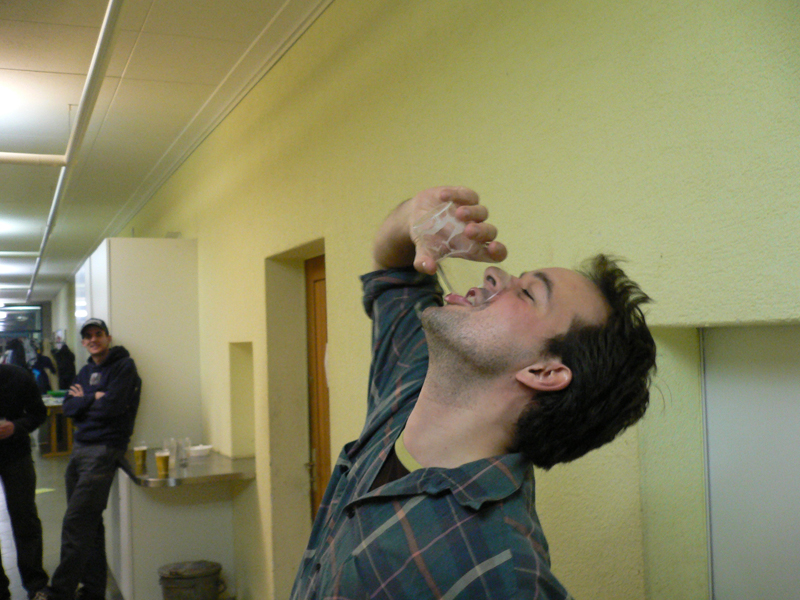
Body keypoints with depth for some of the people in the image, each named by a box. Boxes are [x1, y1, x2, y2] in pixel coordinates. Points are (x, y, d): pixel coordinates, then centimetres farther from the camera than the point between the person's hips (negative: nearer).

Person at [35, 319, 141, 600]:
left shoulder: (124, 366, -5)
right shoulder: (86, 371, 19)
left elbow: (111, 406, -17)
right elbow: (68, 407, 8)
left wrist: (83, 401, 0)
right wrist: (93, 399, -8)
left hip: (104, 450, -8)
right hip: (80, 448, 8)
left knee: (75, 523, -10)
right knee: (89, 523, 11)